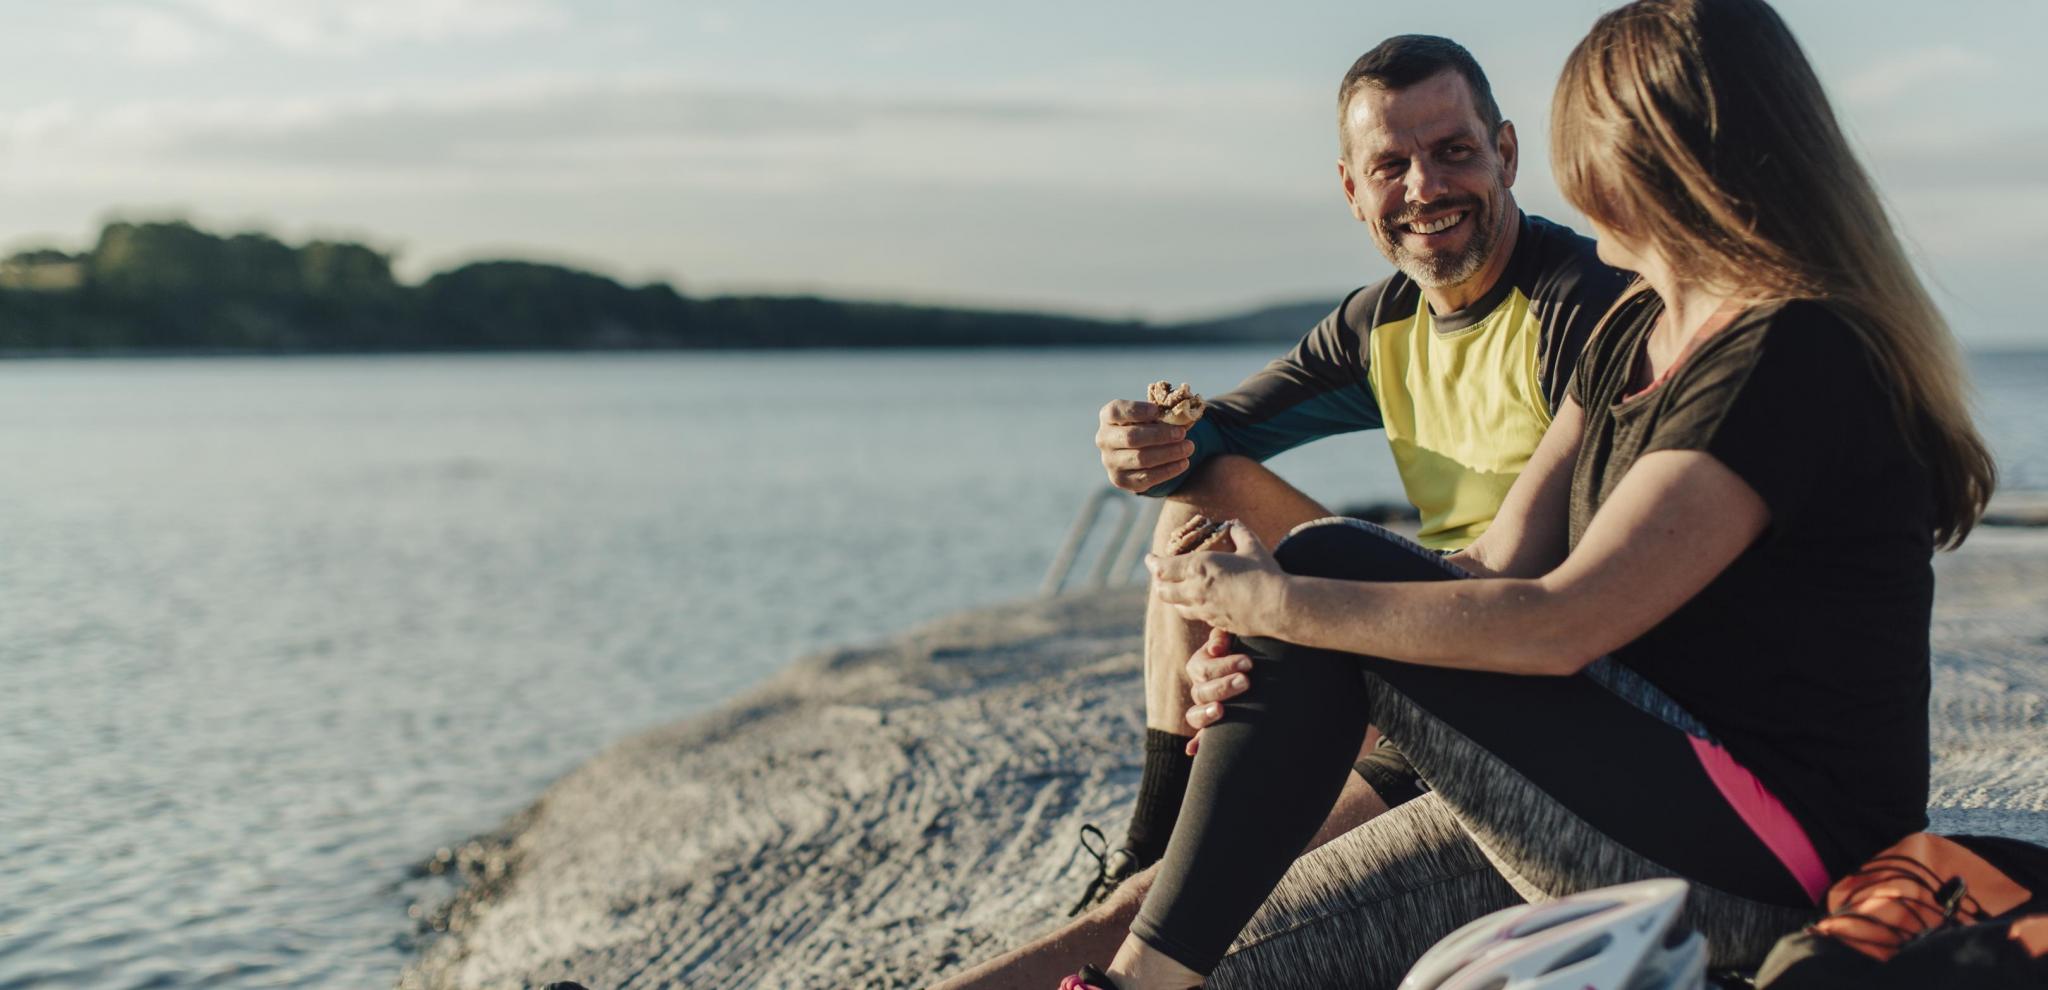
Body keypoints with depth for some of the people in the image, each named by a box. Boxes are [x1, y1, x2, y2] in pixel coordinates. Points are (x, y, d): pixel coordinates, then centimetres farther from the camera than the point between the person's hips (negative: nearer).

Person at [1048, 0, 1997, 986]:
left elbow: (1561, 623, -24)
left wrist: (1284, 604, -17)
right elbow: (1498, 565, 5)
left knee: (1329, 563, -14)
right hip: (1650, 799, 9)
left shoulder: (1794, 360, -17)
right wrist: (1267, 653, -10)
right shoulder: (1631, 334, 13)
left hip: (1765, 855, -9)